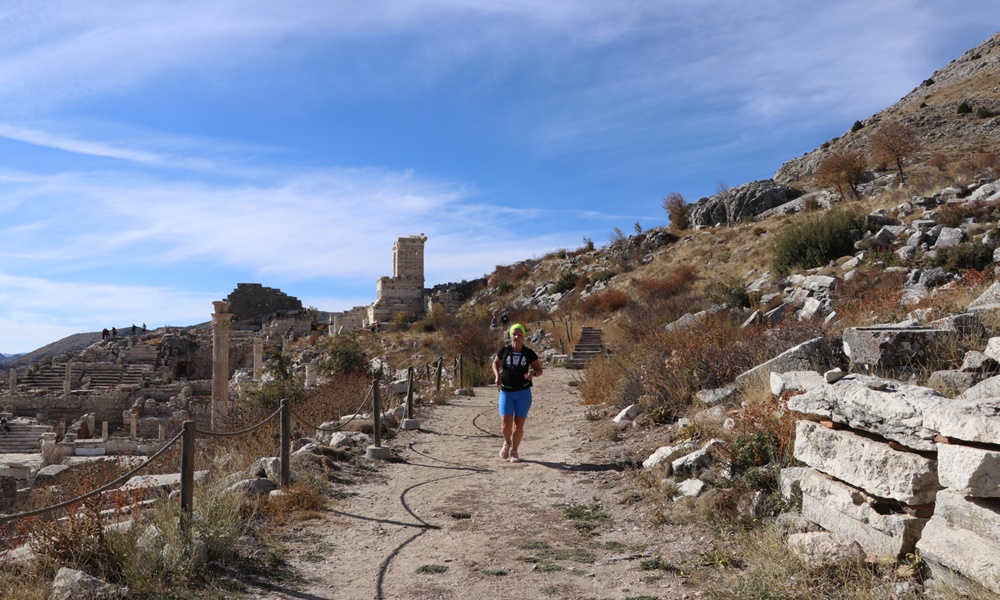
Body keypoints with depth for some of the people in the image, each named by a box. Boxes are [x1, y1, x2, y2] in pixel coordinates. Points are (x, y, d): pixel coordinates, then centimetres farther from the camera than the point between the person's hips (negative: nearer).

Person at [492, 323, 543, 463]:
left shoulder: (529, 353, -2)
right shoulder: (504, 351, -1)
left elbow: (539, 369, 5)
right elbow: (495, 363, 16)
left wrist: (533, 373, -17)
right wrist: (497, 375, -2)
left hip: (523, 393, 0)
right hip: (506, 393, 0)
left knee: (519, 425, 2)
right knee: (506, 424, -10)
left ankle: (514, 451, 23)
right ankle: (507, 443, 23)